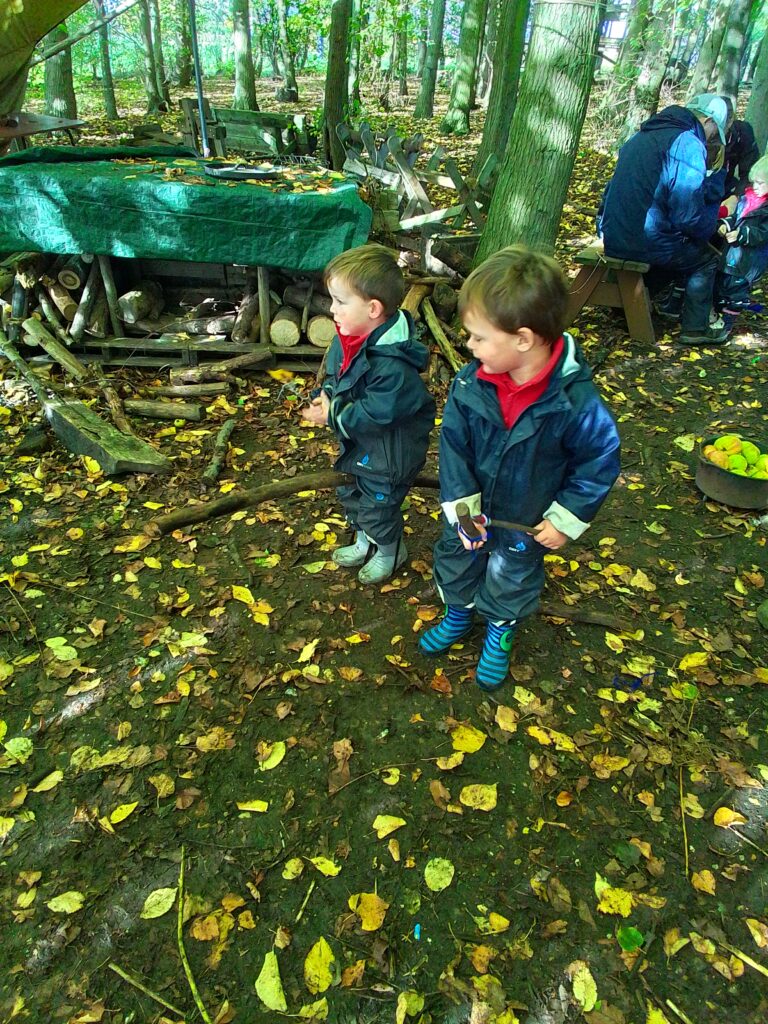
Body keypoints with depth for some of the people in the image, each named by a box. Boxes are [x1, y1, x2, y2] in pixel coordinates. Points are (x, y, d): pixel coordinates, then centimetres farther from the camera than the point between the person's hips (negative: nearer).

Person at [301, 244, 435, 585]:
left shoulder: (392, 365, -36)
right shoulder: (350, 336, -8)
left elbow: (376, 414, -32)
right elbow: (335, 374, 7)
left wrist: (333, 415, -23)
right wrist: (325, 398, -11)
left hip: (389, 451, -9)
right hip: (357, 442, 9)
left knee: (377, 504, 12)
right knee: (349, 493, 26)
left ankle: (390, 551, 42)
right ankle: (365, 543, 52)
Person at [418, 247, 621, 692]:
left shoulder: (576, 400, -31)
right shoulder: (470, 383, -22)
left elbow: (600, 460, -17)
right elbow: (453, 444, -12)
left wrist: (566, 520, -14)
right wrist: (462, 507, -17)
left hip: (526, 522, -3)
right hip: (472, 510, 3)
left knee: (512, 578, 23)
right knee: (455, 560, 26)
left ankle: (500, 633, 54)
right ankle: (458, 614, 58)